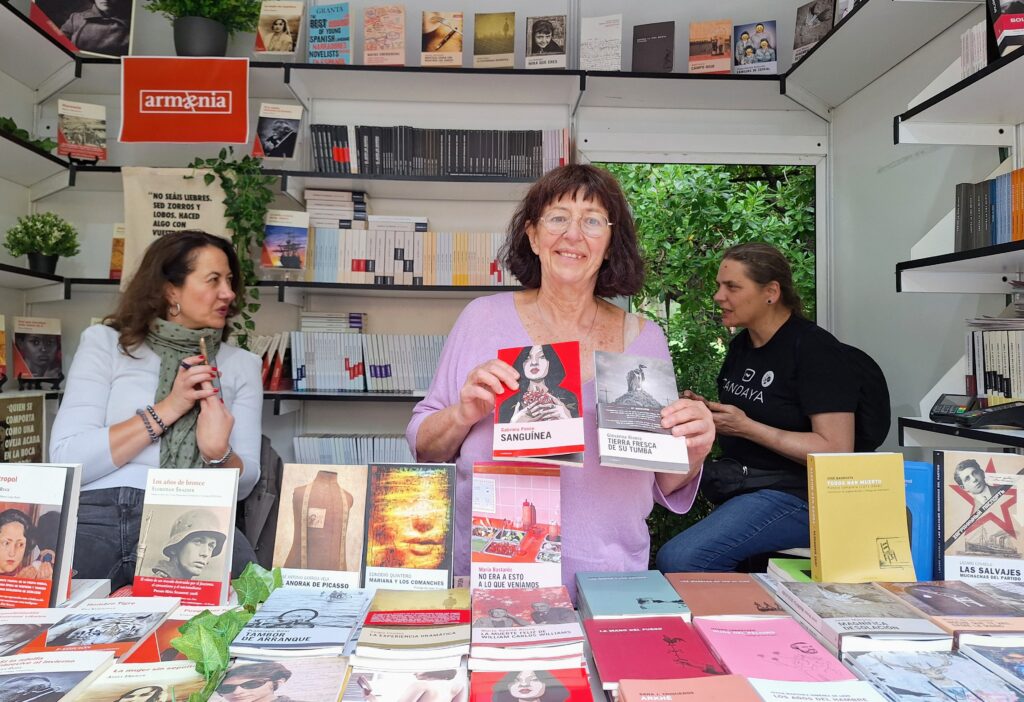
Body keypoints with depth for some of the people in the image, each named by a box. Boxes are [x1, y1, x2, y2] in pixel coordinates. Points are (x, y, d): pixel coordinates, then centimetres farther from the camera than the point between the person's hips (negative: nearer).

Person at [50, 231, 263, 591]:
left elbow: (244, 483, 8)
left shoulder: (242, 365, 14)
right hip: (95, 513, -1)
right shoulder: (105, 341, 9)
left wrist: (218, 452, -15)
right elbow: (66, 458, -3)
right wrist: (167, 408, -9)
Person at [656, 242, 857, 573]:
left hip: (794, 495, -8)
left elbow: (837, 451, -16)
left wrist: (746, 427, -19)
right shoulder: (741, 344, 13)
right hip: (734, 482, 9)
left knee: (677, 560, -31)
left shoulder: (813, 347, -11)